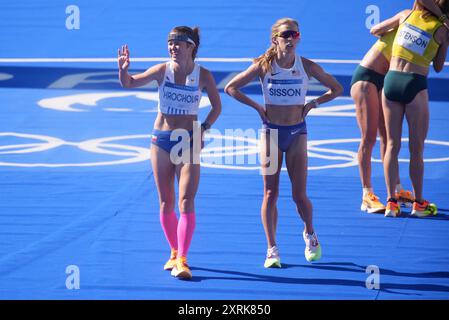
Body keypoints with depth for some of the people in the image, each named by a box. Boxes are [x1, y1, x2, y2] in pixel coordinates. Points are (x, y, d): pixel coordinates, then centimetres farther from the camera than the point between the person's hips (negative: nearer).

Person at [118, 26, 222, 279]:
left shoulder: (203, 75, -4)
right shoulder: (162, 70, -2)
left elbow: (217, 107, 7)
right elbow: (129, 83, -4)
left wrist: (203, 129, -6)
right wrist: (124, 69, -25)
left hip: (189, 142, -2)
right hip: (162, 139, 2)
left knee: (186, 201, -14)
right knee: (166, 203, 8)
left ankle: (181, 261, -17)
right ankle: (175, 252, 25)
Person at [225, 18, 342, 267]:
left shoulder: (307, 66, -4)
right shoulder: (264, 66, -6)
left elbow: (337, 89, 7)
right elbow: (231, 88, 1)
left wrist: (313, 104, -3)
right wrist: (257, 107, -4)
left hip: (297, 132, 0)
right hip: (271, 131, 0)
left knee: (299, 195, -3)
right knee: (270, 193, -3)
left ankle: (310, 233, 27)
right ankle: (272, 250, 3)